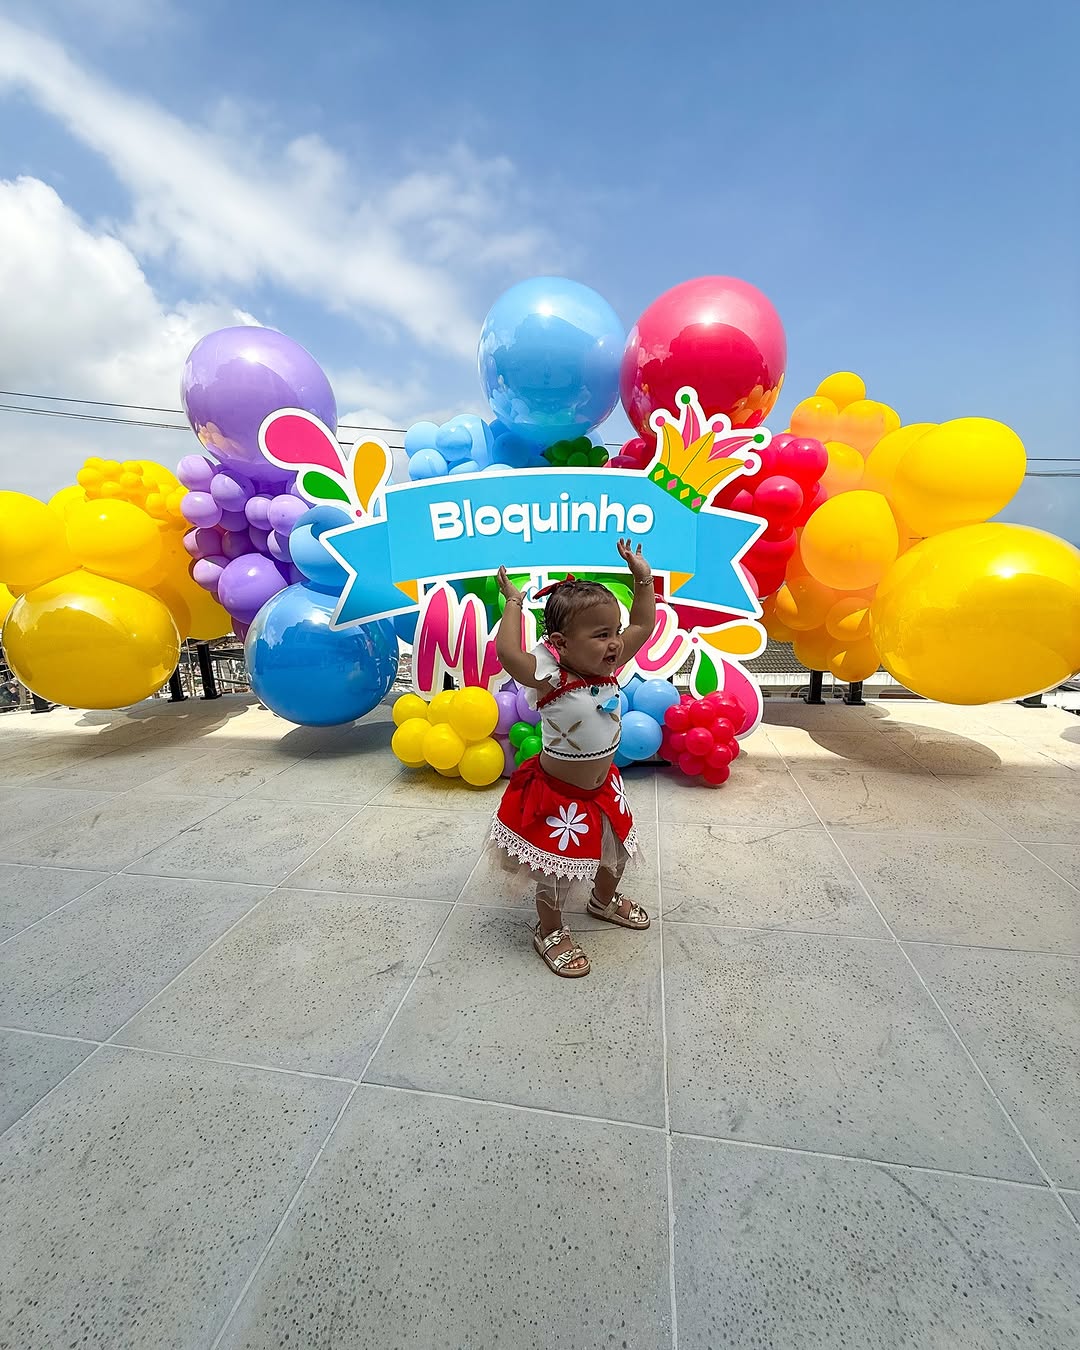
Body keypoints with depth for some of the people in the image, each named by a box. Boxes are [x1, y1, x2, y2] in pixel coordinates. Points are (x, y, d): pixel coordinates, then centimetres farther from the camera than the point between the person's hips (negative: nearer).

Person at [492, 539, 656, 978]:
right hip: (560, 797, -7)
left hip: (604, 787, 8)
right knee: (558, 872, 9)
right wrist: (514, 603, -36)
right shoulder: (552, 679, -29)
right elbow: (509, 653, -46)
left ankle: (605, 900, 58)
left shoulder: (608, 667, -9)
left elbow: (644, 626, -1)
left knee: (617, 849, 28)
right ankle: (550, 933, 38)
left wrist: (643, 578, -4)